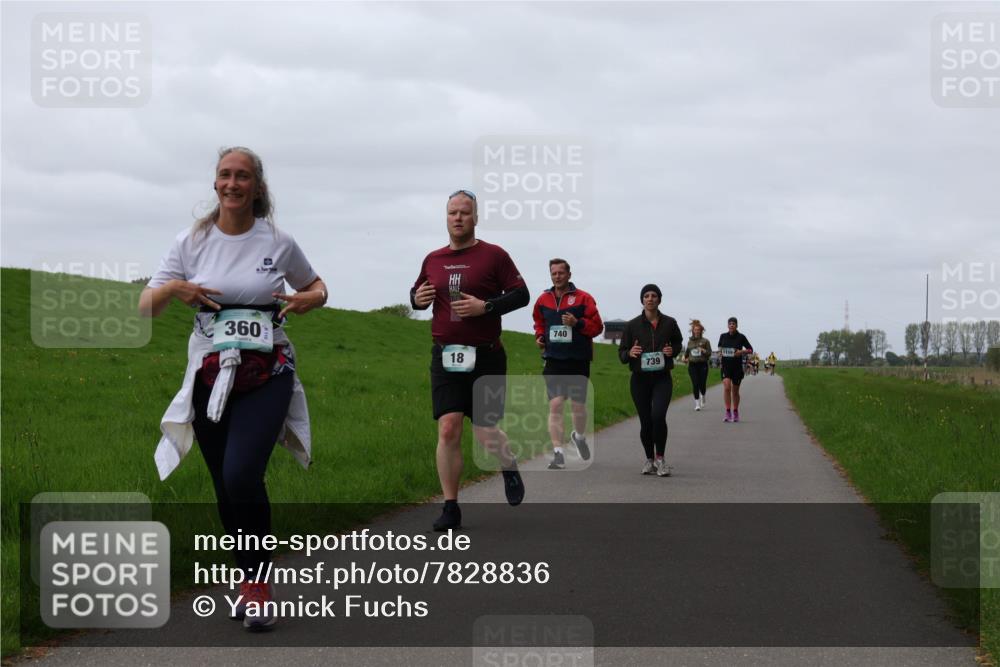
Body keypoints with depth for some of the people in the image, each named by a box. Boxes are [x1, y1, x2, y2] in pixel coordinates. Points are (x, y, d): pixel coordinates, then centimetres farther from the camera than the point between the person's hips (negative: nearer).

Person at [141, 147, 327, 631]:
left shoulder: (278, 243, 1)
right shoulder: (192, 242, 3)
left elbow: (316, 287, 17)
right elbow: (146, 307, 5)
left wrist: (309, 299, -7)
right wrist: (172, 289, -17)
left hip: (267, 376, -2)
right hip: (210, 377, 3)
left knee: (242, 476, -21)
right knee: (226, 489, 6)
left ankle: (257, 583, -6)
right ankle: (250, 585, 24)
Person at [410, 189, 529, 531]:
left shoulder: (494, 255, -2)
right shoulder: (433, 259, 10)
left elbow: (521, 294, -3)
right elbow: (417, 294, 24)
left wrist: (485, 306, -17)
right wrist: (417, 298, 0)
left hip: (486, 358, -2)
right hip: (446, 358, 3)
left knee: (486, 434, 1)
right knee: (448, 430, -9)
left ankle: (509, 467, 37)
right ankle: (450, 508, -2)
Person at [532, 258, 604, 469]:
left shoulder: (583, 299, -2)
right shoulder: (543, 300, 9)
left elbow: (597, 326, -4)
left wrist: (577, 323, -19)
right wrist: (539, 336, 6)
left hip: (578, 360, -2)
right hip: (553, 360, 2)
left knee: (578, 406, 6)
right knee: (555, 405, -10)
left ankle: (580, 436, 38)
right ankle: (558, 454, -11)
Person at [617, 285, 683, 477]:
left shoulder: (669, 323, 0)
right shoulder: (632, 325, -2)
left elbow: (678, 342, 20)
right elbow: (621, 353, 4)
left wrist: (672, 350, -3)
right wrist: (630, 353, -19)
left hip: (662, 378, -1)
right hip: (640, 379, 1)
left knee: (658, 415, -21)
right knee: (645, 421, 5)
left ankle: (660, 458, -5)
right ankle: (649, 459, 26)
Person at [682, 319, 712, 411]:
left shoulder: (705, 341, 1)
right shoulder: (690, 341, 10)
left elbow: (709, 353, 0)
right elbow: (687, 351, 26)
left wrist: (704, 351, -18)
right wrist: (685, 358, 9)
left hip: (703, 365, -2)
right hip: (692, 365, 2)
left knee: (702, 384, -2)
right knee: (695, 384, -7)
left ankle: (703, 397, 32)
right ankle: (697, 404, -1)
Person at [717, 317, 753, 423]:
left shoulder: (741, 337, -3)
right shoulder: (723, 336, 4)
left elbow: (750, 350, 1)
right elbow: (719, 347, 22)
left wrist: (742, 352, -16)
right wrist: (720, 351, 0)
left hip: (737, 367, -1)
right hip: (726, 365, 1)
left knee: (735, 391, 9)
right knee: (726, 387, -18)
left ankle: (735, 413, 26)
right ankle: (728, 412, -16)